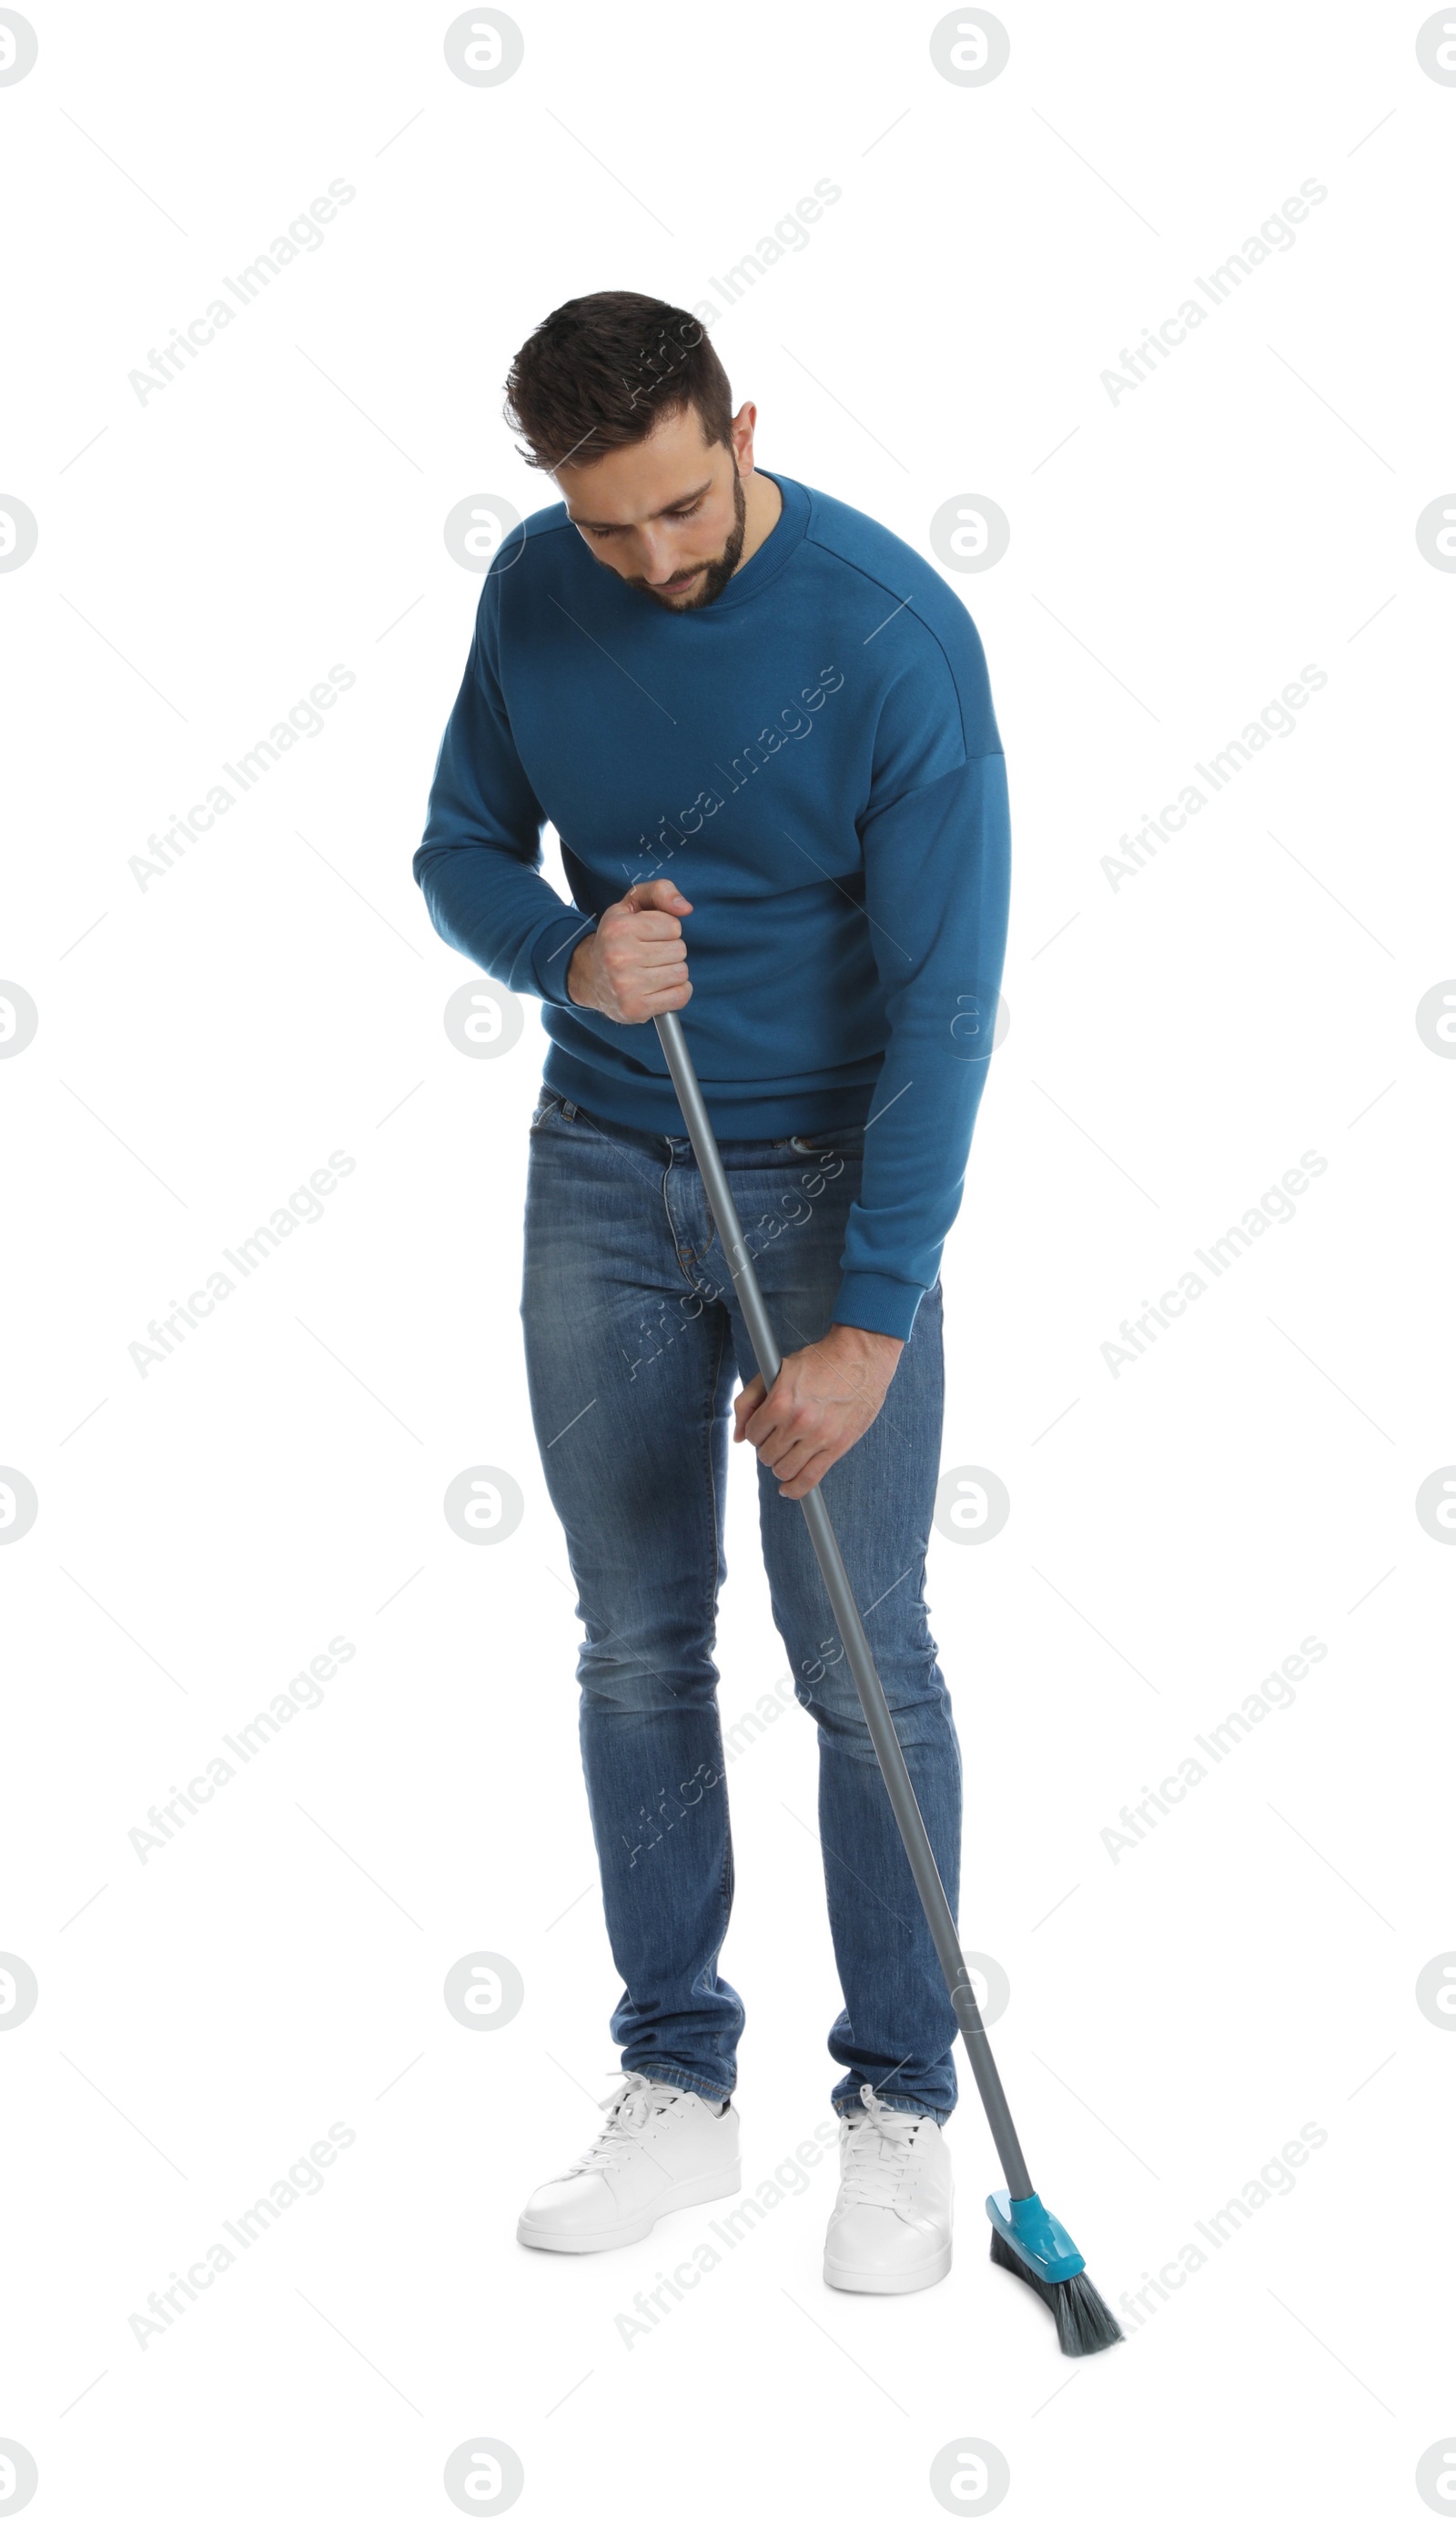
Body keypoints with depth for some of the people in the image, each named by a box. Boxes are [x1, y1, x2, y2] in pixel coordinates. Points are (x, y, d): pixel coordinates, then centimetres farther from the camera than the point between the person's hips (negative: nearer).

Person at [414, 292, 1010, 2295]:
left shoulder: (891, 631, -20)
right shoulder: (533, 593, -4)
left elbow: (945, 994, -20)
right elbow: (460, 851, 7)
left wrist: (871, 1322, -23)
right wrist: (568, 954, -17)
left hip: (825, 1183, -4)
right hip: (600, 1173, 4)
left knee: (863, 1662, 0)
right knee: (636, 1650, 8)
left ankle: (902, 2107, 15)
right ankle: (680, 2088, 21)